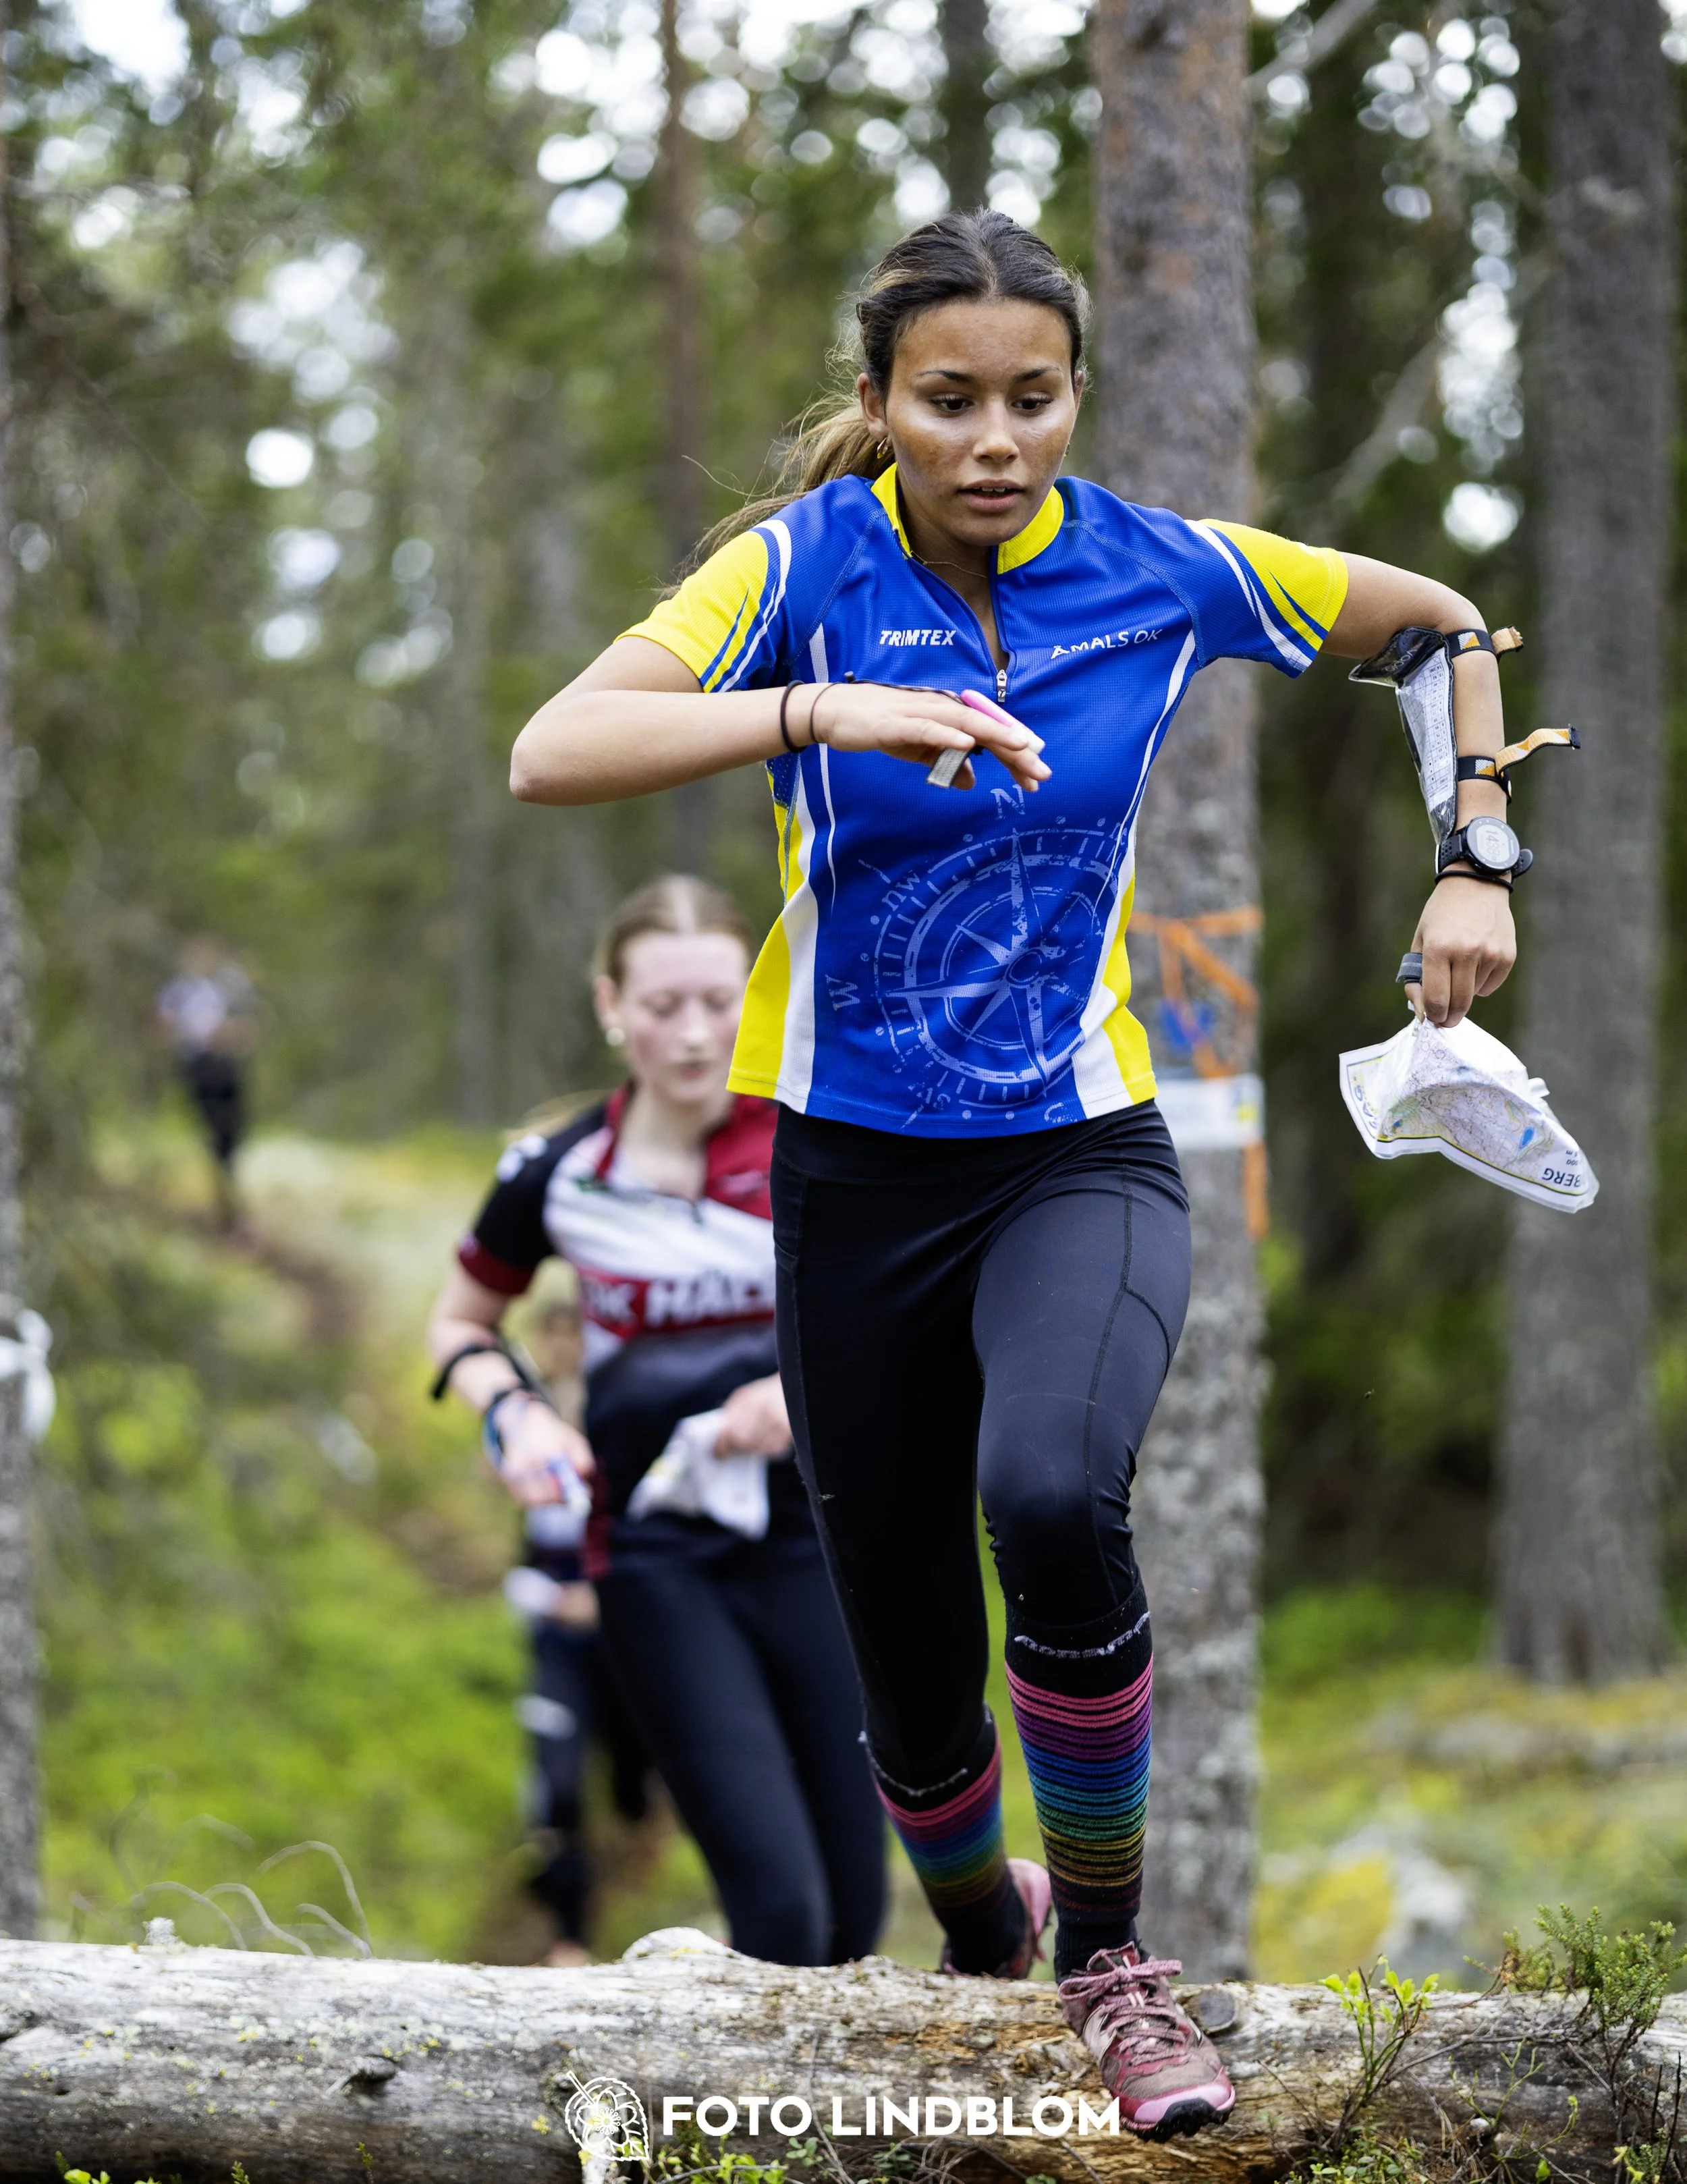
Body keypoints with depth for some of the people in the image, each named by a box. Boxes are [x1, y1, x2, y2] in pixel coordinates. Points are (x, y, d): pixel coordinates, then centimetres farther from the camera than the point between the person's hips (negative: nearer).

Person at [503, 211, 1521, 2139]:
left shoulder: (1163, 572, -5)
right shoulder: (807, 564, -11)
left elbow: (1443, 623, 13)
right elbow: (550, 754, -27)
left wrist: (1470, 868, 4)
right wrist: (825, 711, -39)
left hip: (1081, 1151, 0)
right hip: (855, 1169, 1)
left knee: (1052, 1489, -33)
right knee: (912, 1674, 5)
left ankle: (1106, 1949, -12)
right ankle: (983, 1947, 38)